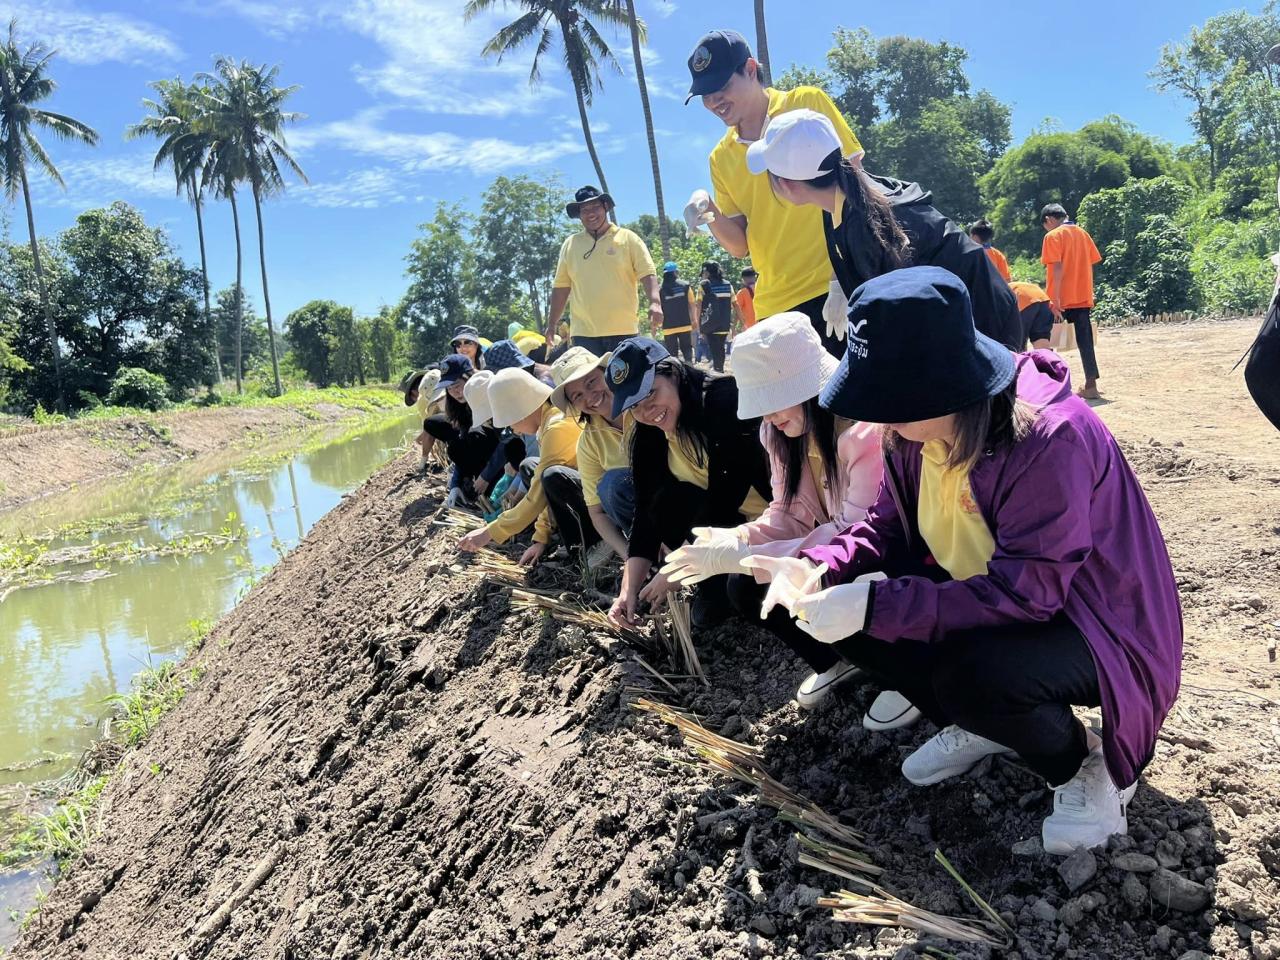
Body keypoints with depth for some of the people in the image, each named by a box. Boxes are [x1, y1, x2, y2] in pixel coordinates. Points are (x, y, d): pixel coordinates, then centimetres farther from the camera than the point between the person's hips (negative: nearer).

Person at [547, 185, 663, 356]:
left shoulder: (628, 238, 5)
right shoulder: (570, 245, 11)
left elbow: (647, 274, -2)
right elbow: (561, 286, 14)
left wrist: (655, 302, -20)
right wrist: (551, 324, 12)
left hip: (623, 330, -1)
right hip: (584, 333, 2)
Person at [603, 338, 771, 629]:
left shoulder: (726, 399, -25)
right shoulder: (649, 440, -4)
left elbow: (727, 494, -27)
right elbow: (647, 513, -6)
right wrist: (629, 589, -16)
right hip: (723, 517, 6)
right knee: (667, 503, -20)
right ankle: (716, 583, -2)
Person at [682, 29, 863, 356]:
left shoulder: (808, 104, 2)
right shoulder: (721, 158, 12)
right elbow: (739, 245, 12)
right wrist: (711, 214, -10)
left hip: (840, 287, -3)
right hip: (777, 306, 4)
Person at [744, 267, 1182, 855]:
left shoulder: (1051, 437, -32)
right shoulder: (915, 428, -8)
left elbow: (1025, 593, -34)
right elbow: (887, 524, 1)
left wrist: (874, 605, -38)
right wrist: (821, 570, -20)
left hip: (1090, 624, -7)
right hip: (981, 603, 8)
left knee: (974, 674, -37)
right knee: (844, 615, -8)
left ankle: (1086, 765, -2)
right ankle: (978, 727, 12)